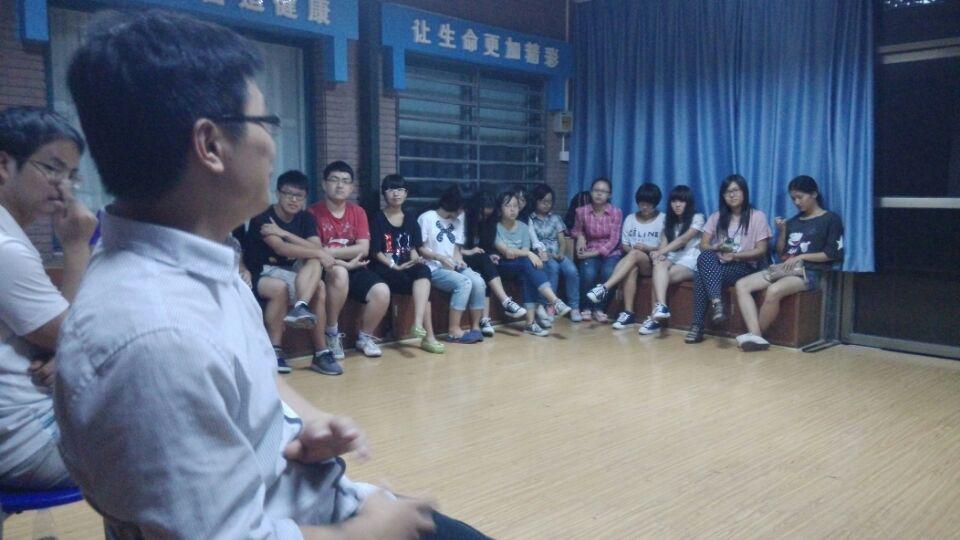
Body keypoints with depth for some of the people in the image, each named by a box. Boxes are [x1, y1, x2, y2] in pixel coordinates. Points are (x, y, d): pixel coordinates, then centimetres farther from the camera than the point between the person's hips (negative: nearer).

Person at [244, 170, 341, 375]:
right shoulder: (263, 217, -11)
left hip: (290, 273, 5)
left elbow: (316, 248, -12)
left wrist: (284, 233, -21)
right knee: (279, 287, -36)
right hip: (260, 274, -5)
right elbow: (281, 249, -25)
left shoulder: (306, 218, 4)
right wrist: (320, 253, -21)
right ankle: (274, 351, -27)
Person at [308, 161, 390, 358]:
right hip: (327, 271, -3)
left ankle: (364, 337, 6)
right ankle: (332, 334, -16)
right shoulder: (313, 212, -6)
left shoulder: (358, 212, 6)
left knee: (382, 292, -23)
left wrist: (329, 251, -13)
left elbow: (363, 249, -4)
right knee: (340, 273, -38)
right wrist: (345, 263, -16)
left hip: (354, 269, 4)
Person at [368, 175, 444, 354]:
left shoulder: (411, 220, 14)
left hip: (407, 267, 4)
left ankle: (418, 323, -41)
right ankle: (428, 336, -21)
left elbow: (413, 248, 12)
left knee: (424, 270, -32)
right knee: (423, 286, -28)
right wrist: (395, 266, -18)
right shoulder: (377, 218, 0)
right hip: (383, 270, -3)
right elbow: (376, 252, -6)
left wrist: (415, 259, -11)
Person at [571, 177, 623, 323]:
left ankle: (599, 308, -12)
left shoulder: (616, 212, -7)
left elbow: (613, 240, -10)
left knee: (608, 272, -33)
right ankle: (585, 308, -8)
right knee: (588, 273, -32)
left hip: (610, 252, 0)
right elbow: (576, 230, 17)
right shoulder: (582, 211, -3)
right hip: (590, 252, 1)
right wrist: (580, 236, -7)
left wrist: (594, 253, -18)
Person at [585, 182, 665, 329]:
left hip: (652, 263, -2)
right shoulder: (630, 219, 13)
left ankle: (604, 288, -46)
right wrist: (631, 250, -12)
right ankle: (628, 313, -37)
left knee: (634, 254, -35)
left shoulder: (663, 220, 5)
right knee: (631, 268, -36)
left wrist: (646, 248, -15)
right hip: (634, 261, 2)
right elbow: (623, 245, 10)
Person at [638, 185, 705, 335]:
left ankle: (655, 317, -33)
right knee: (659, 265, -35)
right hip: (671, 259, 4)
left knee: (659, 277, -32)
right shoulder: (669, 220, 19)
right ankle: (661, 306, -47)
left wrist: (661, 252, -27)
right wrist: (660, 255, -20)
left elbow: (682, 240, -15)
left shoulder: (697, 218, 1)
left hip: (690, 262, -4)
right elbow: (664, 242, 5)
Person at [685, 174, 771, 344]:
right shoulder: (716, 217, 16)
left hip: (744, 268, -4)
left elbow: (761, 251, -1)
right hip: (717, 265, 4)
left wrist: (734, 255, -15)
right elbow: (703, 245, 9)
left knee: (702, 275, -33)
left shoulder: (757, 216, 5)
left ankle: (697, 326, -36)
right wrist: (717, 249, -13)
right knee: (705, 257, -35)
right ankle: (716, 302, -42)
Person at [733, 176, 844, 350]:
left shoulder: (831, 219, 4)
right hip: (783, 268, 7)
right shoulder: (793, 221, 20)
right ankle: (755, 335, -31)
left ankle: (755, 333, -18)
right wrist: (782, 231, 2)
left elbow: (833, 254, -4)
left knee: (773, 291, -37)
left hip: (808, 272, -7)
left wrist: (801, 257, -10)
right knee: (742, 285, -17)